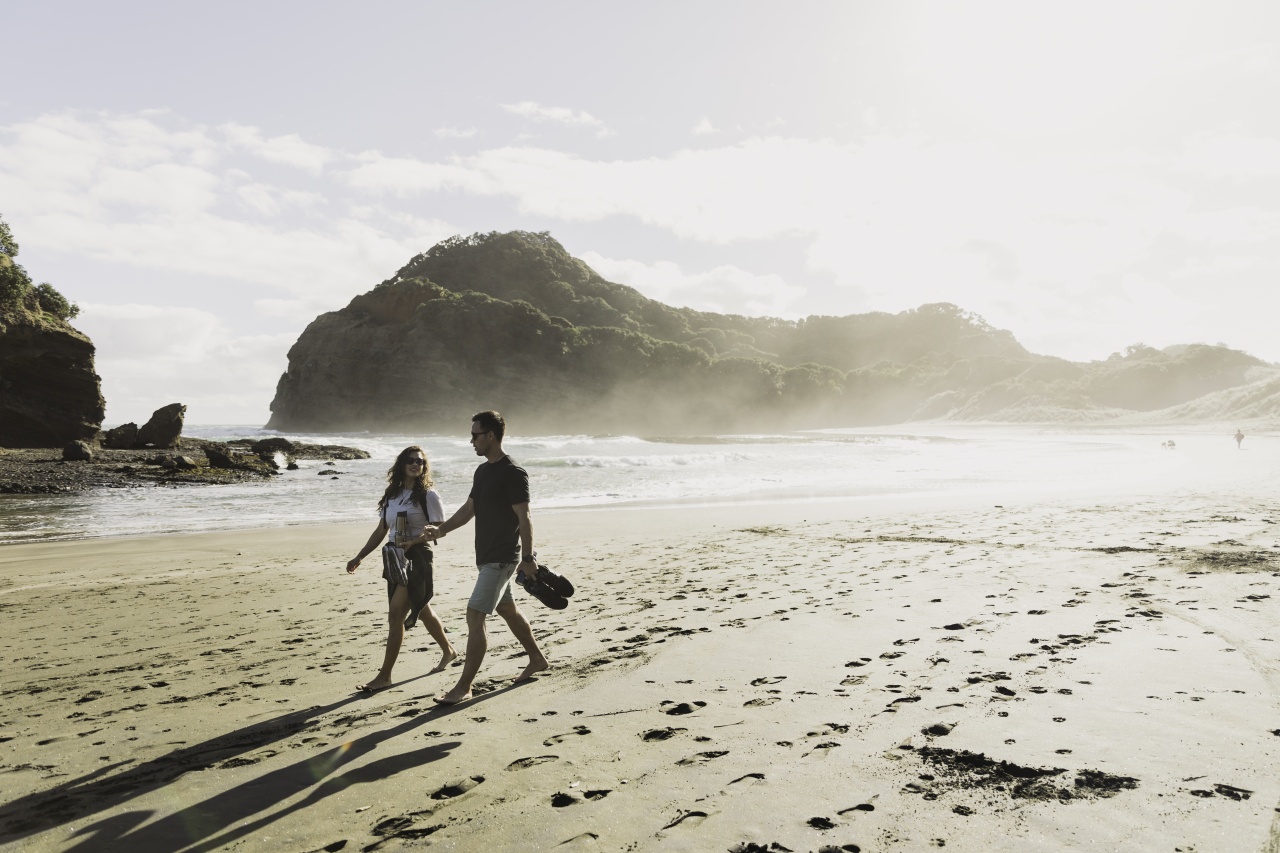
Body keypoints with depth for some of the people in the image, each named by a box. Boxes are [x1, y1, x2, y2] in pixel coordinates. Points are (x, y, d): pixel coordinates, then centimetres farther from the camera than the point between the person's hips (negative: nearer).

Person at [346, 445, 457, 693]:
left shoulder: (428, 495, -7)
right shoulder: (392, 495, 11)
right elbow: (381, 531, 14)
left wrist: (412, 542, -25)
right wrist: (359, 557, 10)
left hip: (417, 557, -7)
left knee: (396, 614, -13)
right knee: (421, 610, 19)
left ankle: (384, 676, -7)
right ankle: (448, 651, 38)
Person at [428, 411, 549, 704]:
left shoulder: (513, 473, -17)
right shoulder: (482, 471, 11)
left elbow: (524, 518, -18)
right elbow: (469, 508, 18)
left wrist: (528, 558, -20)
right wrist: (441, 529, 6)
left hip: (502, 559, -10)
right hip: (487, 556, 10)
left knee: (474, 616, -11)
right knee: (507, 610, 21)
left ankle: (464, 686, -5)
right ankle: (537, 659, 37)